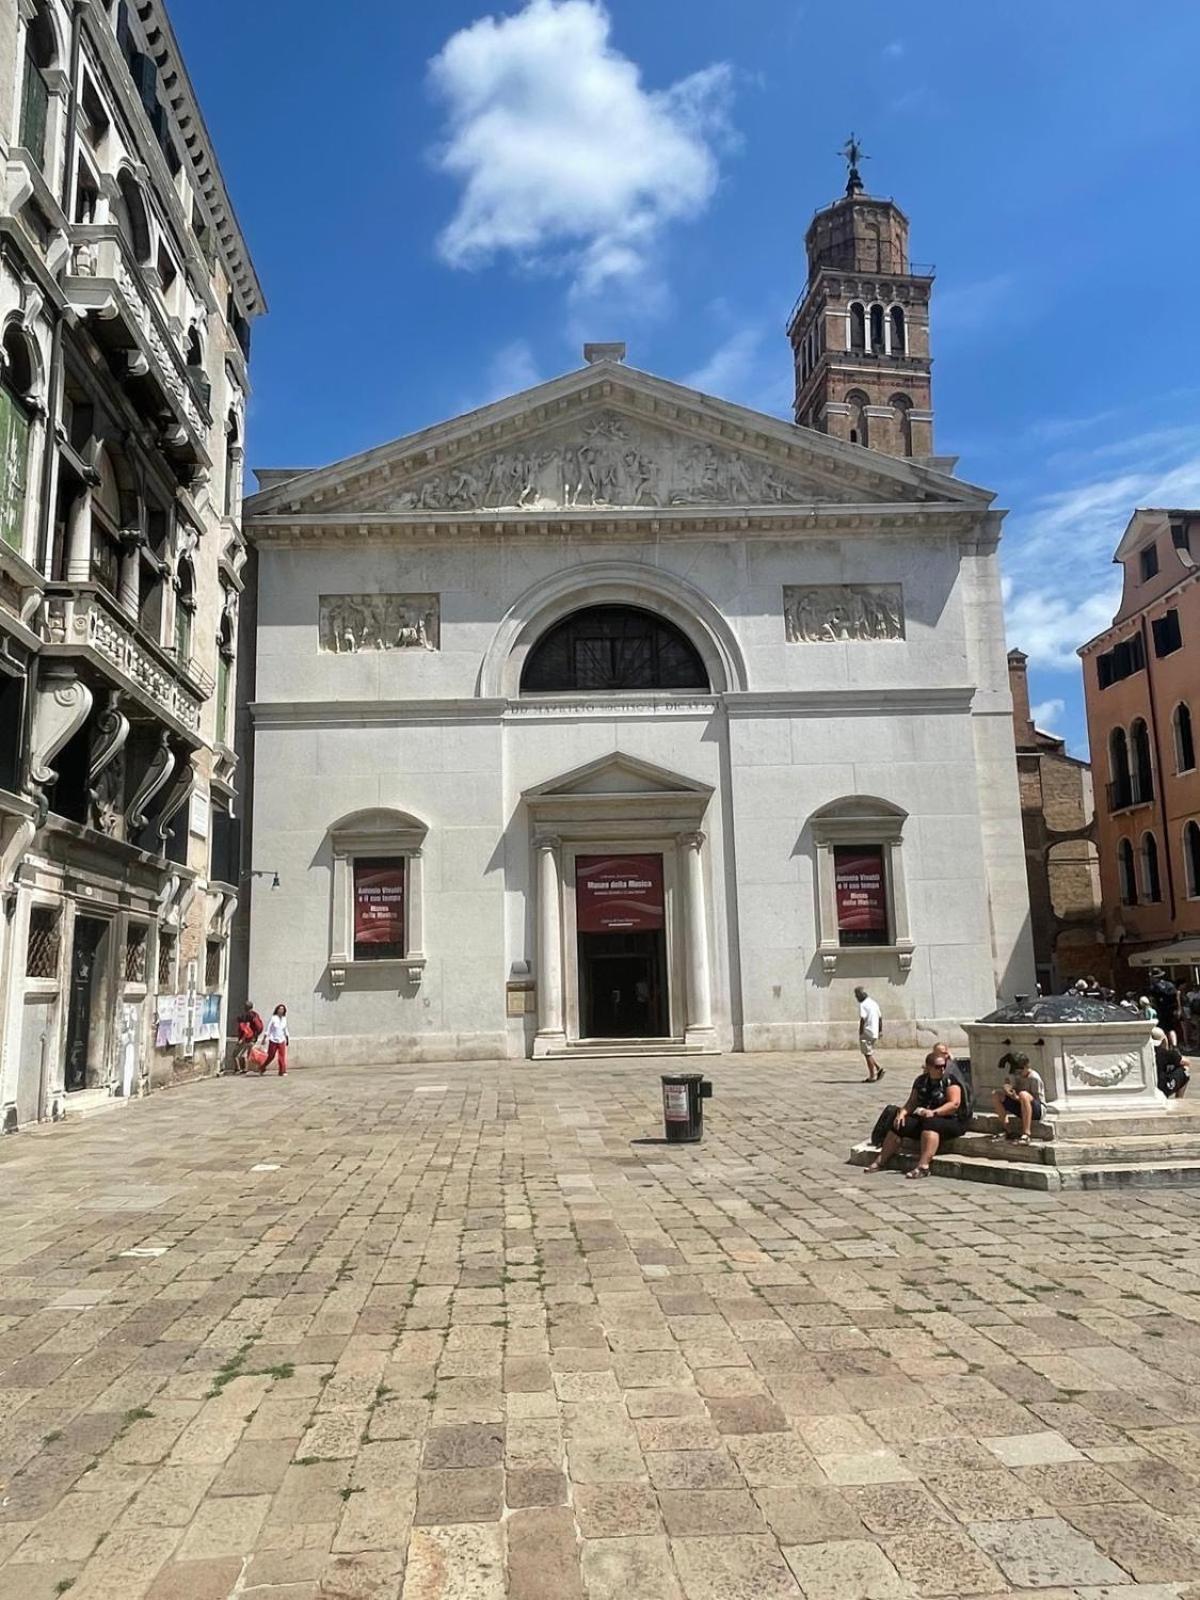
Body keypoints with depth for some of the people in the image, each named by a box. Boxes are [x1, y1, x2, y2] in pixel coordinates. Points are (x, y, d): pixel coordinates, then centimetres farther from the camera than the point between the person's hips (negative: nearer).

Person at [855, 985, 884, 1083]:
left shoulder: (862, 1005, -13)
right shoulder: (874, 1003, 14)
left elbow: (862, 1019, -21)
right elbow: (880, 1017, 17)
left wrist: (861, 1033, -17)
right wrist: (880, 1031, 21)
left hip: (866, 1032, -8)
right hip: (874, 1033, 8)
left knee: (868, 1054, -1)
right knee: (870, 1053, 20)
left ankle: (872, 1076, 2)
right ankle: (879, 1068, 7)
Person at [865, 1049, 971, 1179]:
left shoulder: (950, 1079, -9)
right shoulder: (921, 1081, 9)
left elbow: (954, 1104, -20)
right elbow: (912, 1102, 8)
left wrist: (934, 1112, -31)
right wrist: (902, 1112, -13)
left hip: (953, 1120, -6)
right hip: (924, 1117, 6)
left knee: (930, 1123, -38)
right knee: (898, 1125, -11)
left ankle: (923, 1166, -48)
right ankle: (880, 1162, -8)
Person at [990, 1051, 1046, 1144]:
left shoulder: (1034, 1078, -18)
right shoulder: (1015, 1075, 2)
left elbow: (1035, 1100, -19)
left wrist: (1017, 1098, -32)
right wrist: (1007, 1086, -16)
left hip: (1038, 1109, -7)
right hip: (1021, 1107, 7)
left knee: (1023, 1094, -39)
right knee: (997, 1095, -5)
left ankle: (1026, 1134, -38)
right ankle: (1006, 1130, -2)